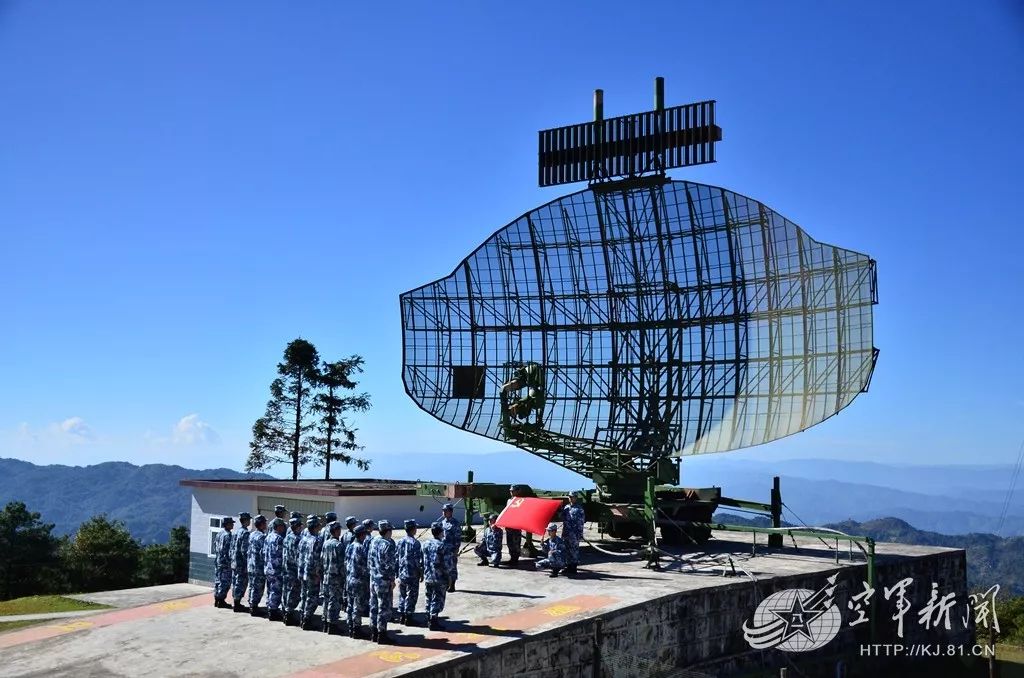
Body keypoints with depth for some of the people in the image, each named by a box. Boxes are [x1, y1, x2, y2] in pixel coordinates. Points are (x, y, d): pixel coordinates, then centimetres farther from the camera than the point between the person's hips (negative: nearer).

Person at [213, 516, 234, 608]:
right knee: (225, 582, -2)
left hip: (218, 561, 9)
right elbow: (230, 550, -20)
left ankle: (216, 600, 17)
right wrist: (231, 562, -17)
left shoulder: (219, 534, 12)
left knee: (217, 580, 12)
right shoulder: (228, 535, -16)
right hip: (225, 562, -9)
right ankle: (221, 601, -1)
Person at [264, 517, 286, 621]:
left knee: (270, 590, 16)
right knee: (276, 591, -3)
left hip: (268, 568, 9)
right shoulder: (279, 538, -16)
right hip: (277, 570, -9)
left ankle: (270, 610, 22)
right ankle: (273, 611, -1)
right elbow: (282, 555, -19)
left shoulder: (268, 537, 11)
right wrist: (283, 569, -14)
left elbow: (264, 552, 15)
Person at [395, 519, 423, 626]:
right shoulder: (415, 543, -14)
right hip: (412, 574, -6)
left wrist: (398, 572, 17)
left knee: (402, 595, 15)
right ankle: (408, 618, 3)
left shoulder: (400, 542, 5)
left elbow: (396, 558, 10)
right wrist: (421, 573, -4)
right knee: (411, 596, 2)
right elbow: (418, 560, -15)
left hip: (401, 573, 6)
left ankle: (401, 617, 19)